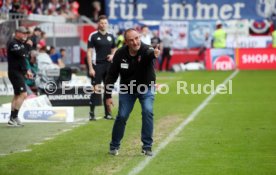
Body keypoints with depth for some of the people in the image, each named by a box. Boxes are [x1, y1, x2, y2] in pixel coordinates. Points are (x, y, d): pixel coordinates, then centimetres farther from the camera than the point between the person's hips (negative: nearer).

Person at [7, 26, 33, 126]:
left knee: (17, 95, 13)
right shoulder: (13, 43, -12)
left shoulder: (20, 43, 18)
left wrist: (26, 71, 17)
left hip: (19, 72, 10)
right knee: (23, 94, -17)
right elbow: (21, 54, -28)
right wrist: (27, 45, -14)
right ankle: (13, 118, -19)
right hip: (15, 72, -10)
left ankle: (13, 118, 17)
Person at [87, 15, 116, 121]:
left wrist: (112, 55, -3)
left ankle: (107, 113, 15)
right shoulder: (93, 36, -3)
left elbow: (114, 50, 21)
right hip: (97, 65, -5)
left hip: (108, 65, 5)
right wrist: (90, 68, -11)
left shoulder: (111, 36, 10)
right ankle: (92, 113, -4)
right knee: (95, 89, -8)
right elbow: (89, 52, -6)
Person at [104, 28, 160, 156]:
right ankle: (114, 146, 22)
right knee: (122, 116, -1)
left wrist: (154, 54, -80)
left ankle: (147, 146, -7)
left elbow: (149, 53, -55)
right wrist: (108, 96, -11)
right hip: (127, 88, 2)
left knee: (148, 112, -20)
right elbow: (111, 75, -10)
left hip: (146, 88, -1)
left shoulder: (146, 50, -28)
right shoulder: (120, 54, -19)